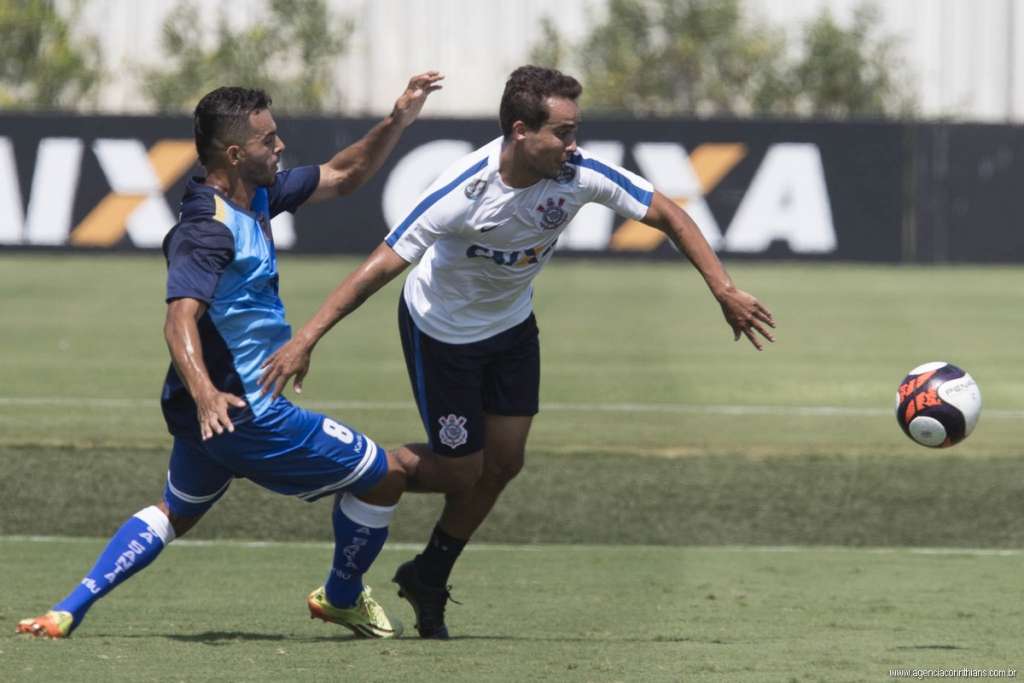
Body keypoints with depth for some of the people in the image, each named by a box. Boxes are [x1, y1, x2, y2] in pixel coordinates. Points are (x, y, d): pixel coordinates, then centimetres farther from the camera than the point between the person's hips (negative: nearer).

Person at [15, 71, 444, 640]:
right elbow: (179, 319, -35)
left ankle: (69, 610, 15)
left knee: (176, 513, 28)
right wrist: (204, 392, -51)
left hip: (212, 411, 11)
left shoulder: (257, 195, 7)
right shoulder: (208, 231, -23)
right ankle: (343, 597, 25)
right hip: (242, 410, -10)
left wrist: (397, 122, 5)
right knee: (382, 475, 4)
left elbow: (343, 176, 19)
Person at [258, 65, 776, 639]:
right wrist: (306, 340, -35)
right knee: (462, 471, -1)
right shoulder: (464, 191, -36)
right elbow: (384, 265, -32)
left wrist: (726, 291, -18)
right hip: (441, 329, -5)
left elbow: (668, 215, -13)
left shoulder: (580, 173, -24)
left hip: (512, 324, 5)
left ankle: (429, 581, 30)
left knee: (504, 463, 9)